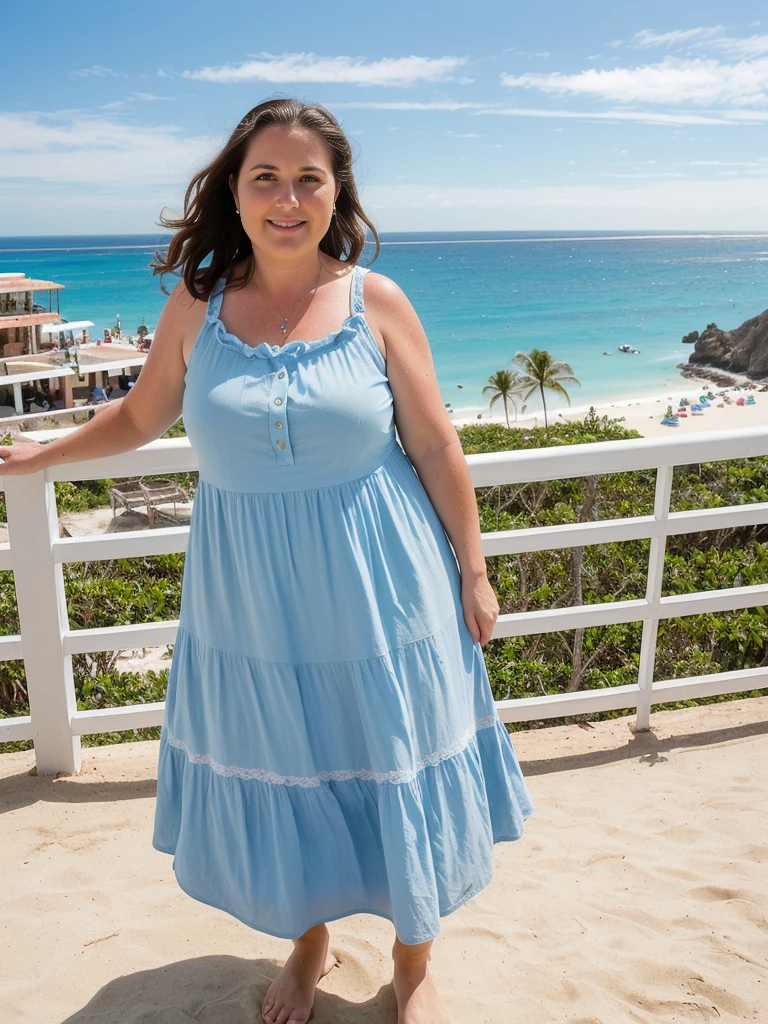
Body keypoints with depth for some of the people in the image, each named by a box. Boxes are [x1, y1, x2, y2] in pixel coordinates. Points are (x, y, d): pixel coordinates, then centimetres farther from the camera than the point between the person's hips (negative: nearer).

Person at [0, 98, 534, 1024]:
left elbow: (435, 446, -3)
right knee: (277, 777, 17)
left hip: (375, 590, -1)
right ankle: (308, 943, 46)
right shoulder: (195, 305, -2)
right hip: (251, 599, 2)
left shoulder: (376, 302, -7)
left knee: (396, 775, 12)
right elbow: (142, 416, 14)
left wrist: (472, 570, 0)